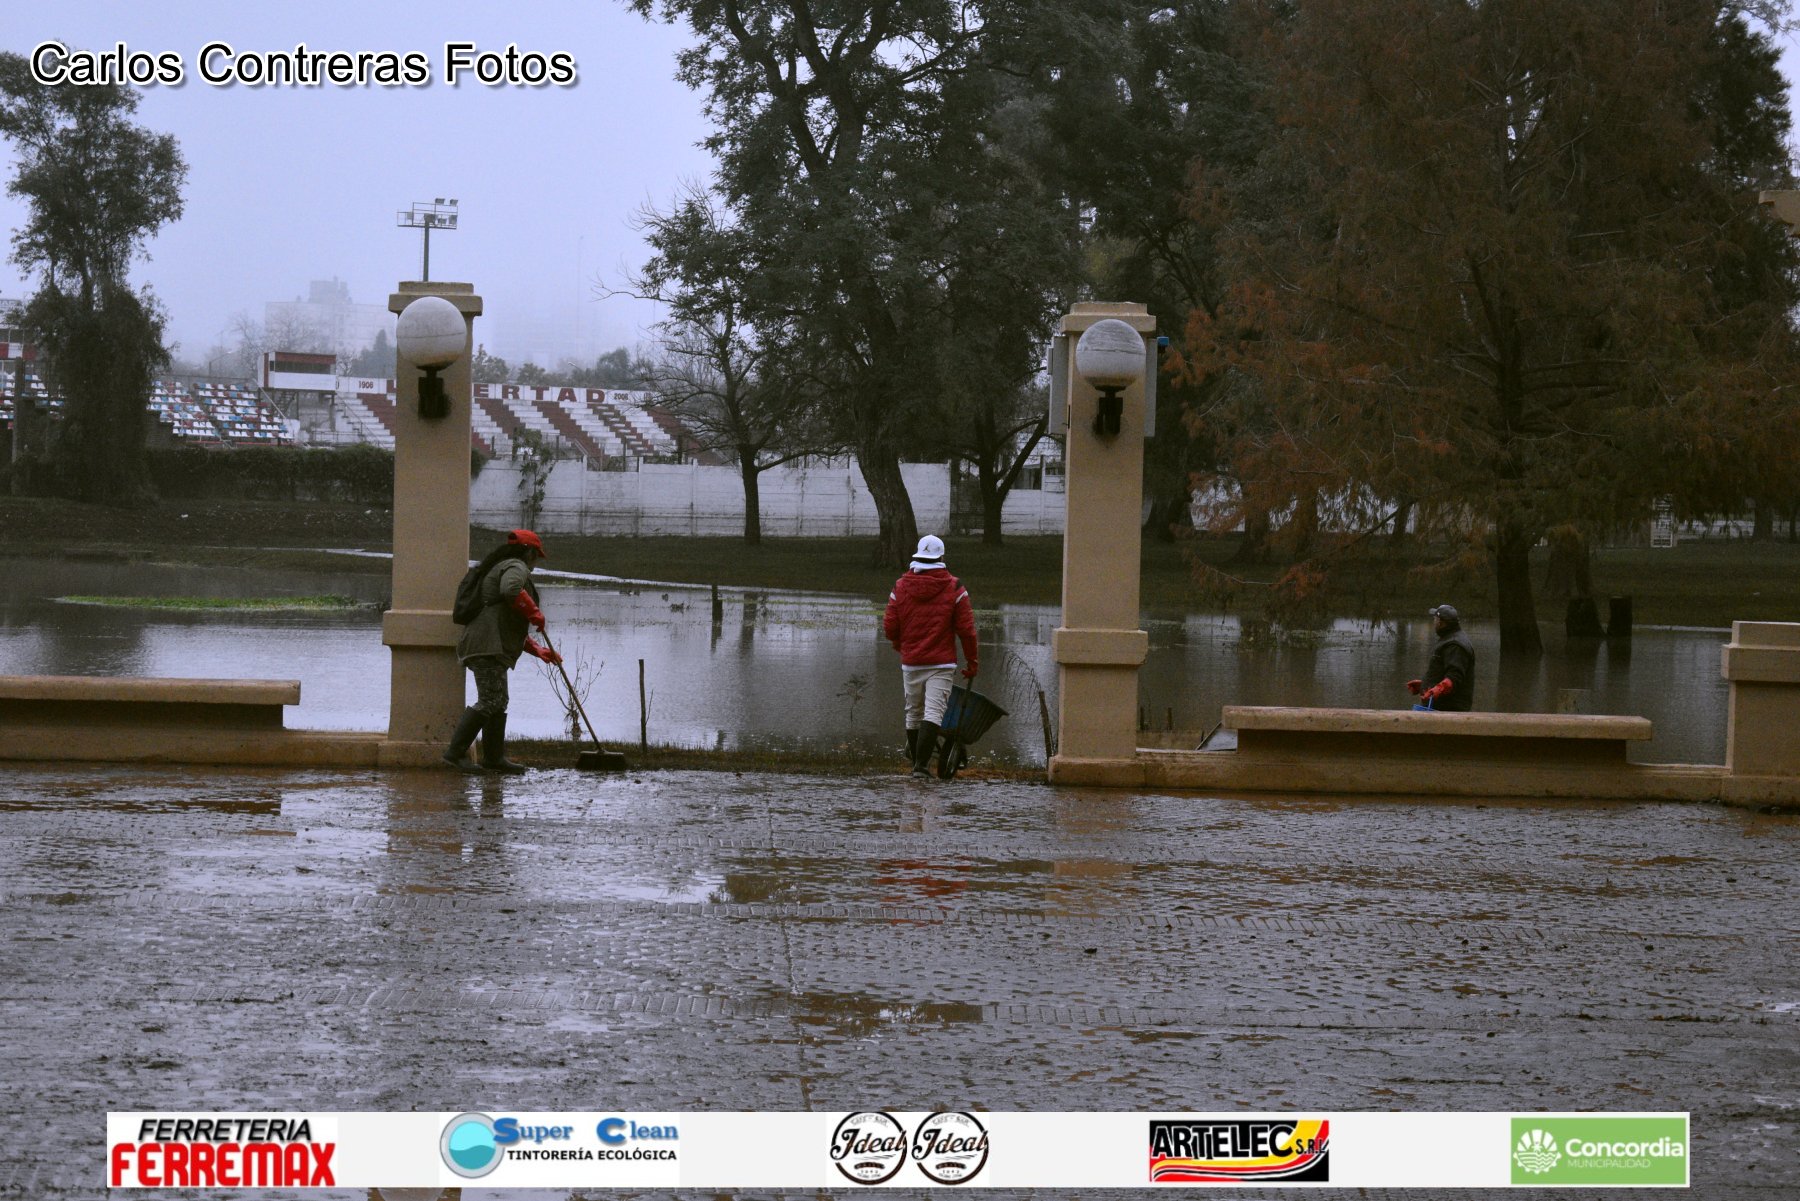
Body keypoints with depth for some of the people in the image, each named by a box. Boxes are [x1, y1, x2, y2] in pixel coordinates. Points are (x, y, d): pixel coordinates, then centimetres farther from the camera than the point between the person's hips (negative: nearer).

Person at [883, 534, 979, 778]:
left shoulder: (901, 587, 2)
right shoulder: (954, 588, -5)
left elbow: (889, 627, 3)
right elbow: (966, 629, -5)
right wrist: (972, 661, 6)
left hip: (910, 663, 3)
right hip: (941, 664, -3)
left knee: (913, 712, 17)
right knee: (933, 713, -7)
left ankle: (915, 757, 32)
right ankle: (922, 765, -17)